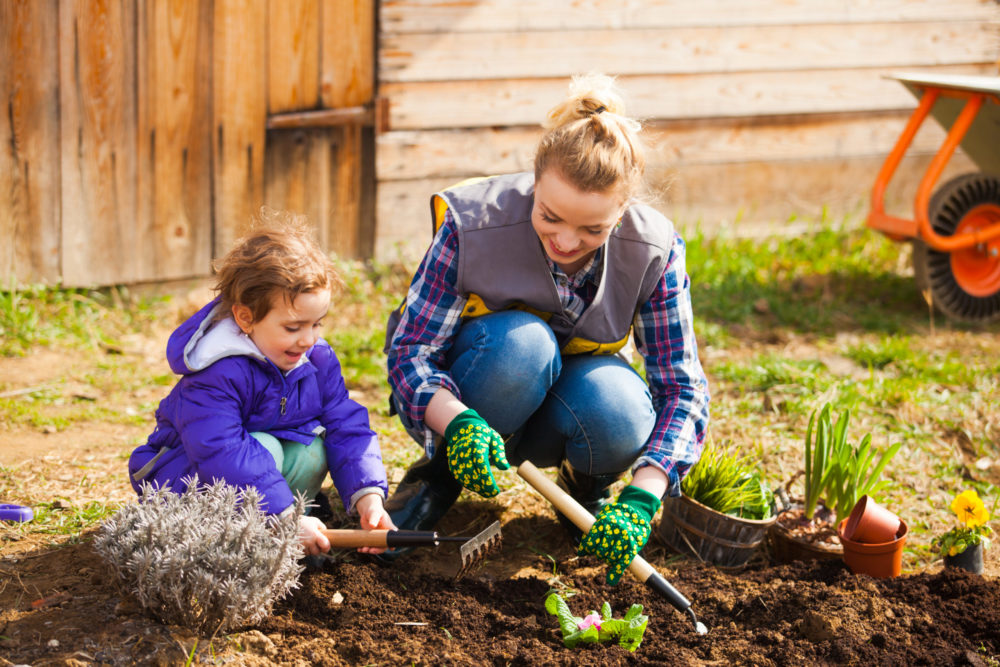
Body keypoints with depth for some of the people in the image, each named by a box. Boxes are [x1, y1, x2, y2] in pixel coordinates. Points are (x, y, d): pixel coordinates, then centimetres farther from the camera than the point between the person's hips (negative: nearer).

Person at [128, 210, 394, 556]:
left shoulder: (316, 358, -8)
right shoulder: (217, 373, -31)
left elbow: (346, 427, -9)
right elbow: (221, 455, -38)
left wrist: (369, 496, -26)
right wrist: (288, 518, -40)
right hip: (183, 475, -7)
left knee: (312, 452, -19)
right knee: (262, 449, -32)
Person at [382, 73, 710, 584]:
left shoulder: (654, 249, -22)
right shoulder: (474, 226, -28)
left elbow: (682, 385, -19)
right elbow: (408, 351, -23)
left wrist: (640, 500, -34)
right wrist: (457, 423, -45)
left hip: (565, 402, 2)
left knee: (620, 415, -35)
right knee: (522, 342, -37)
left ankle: (587, 484, 2)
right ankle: (437, 477, -10)